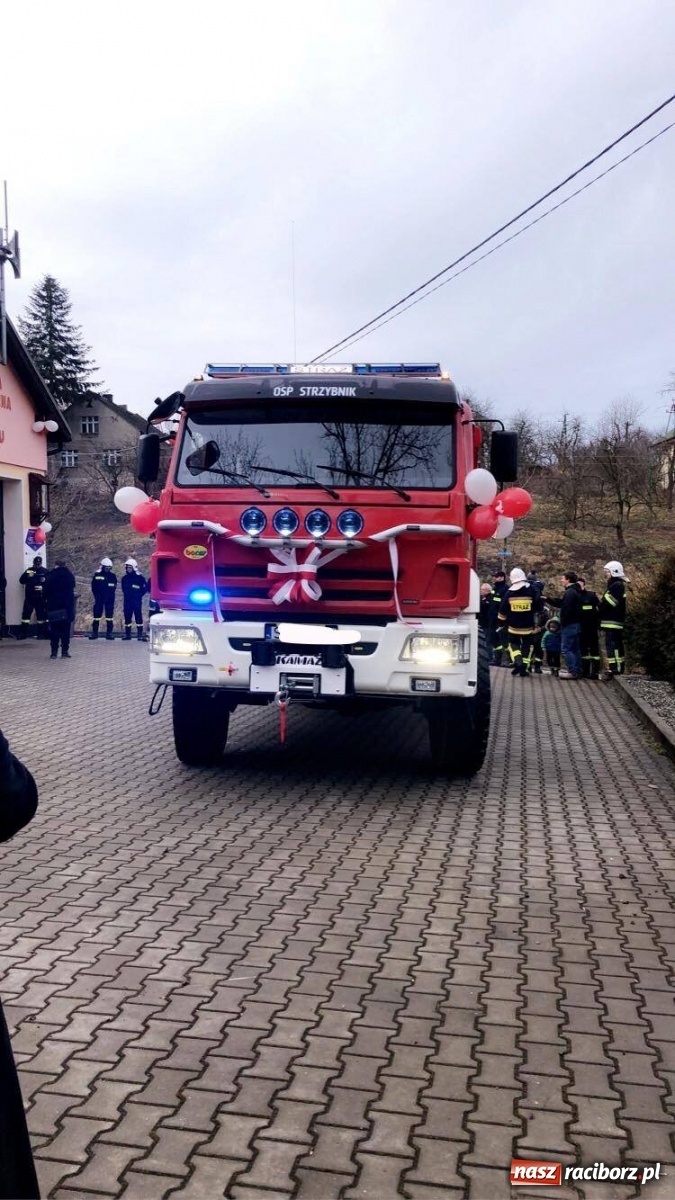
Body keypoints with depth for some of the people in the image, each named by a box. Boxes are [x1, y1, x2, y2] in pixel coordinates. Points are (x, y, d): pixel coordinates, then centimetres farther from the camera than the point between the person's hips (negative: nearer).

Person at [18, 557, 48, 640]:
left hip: (40, 598, -2)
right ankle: (24, 633, 3)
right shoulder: (29, 570, 8)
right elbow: (21, 581, 2)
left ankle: (41, 633, 11)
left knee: (41, 615, 2)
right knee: (26, 614, -2)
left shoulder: (45, 572, 2)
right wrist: (28, 576, -14)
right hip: (29, 597, 2)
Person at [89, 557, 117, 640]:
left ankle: (109, 633, 7)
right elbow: (93, 587, 3)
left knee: (109, 616, 3)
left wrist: (110, 594, -8)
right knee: (97, 615, 0)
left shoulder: (113, 576, 5)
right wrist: (97, 595, -3)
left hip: (109, 599, 1)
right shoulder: (97, 575, 1)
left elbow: (114, 587, 5)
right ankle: (94, 632, 5)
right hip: (99, 599, -1)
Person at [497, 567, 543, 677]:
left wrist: (503, 622, 16)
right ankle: (524, 668, 7)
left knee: (513, 643, 16)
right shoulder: (531, 591, -6)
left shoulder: (509, 593, -3)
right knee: (527, 646, 13)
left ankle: (518, 661, -8)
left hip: (513, 626, 0)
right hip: (529, 626, 0)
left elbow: (503, 610, 2)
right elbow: (539, 607, -1)